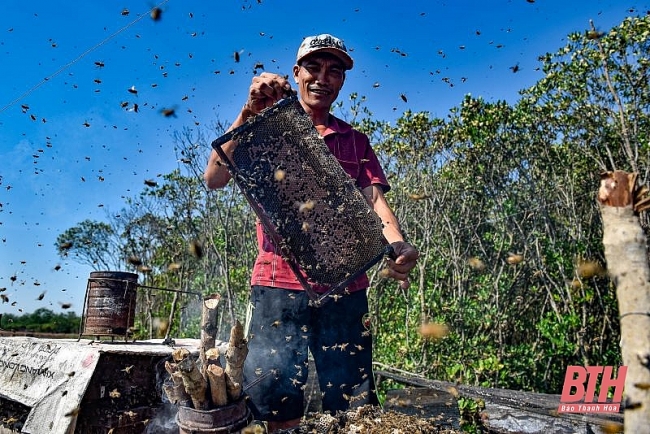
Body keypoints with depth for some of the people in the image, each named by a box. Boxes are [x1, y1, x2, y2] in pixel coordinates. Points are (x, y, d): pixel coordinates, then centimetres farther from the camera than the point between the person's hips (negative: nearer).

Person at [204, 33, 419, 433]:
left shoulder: (356, 142, 16)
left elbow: (375, 200, 2)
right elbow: (215, 179, -5)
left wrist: (397, 244, -19)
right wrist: (250, 112, -17)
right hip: (279, 283, -1)